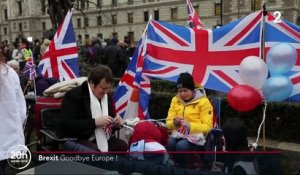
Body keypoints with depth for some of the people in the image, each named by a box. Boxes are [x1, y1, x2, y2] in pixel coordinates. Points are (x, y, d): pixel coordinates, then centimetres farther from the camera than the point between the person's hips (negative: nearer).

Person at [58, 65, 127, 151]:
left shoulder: (107, 97, 10)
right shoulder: (74, 95, -9)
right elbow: (67, 125, -19)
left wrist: (117, 123, -5)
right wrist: (94, 122, -25)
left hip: (101, 139, 6)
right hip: (76, 141, -6)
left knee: (123, 146, -18)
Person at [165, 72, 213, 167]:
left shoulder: (203, 102, -5)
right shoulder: (175, 100, 8)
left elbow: (207, 127, -7)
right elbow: (168, 123, 8)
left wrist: (189, 125, -22)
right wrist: (174, 122, -16)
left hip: (195, 135, -3)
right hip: (178, 133, 4)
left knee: (181, 146, -33)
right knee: (170, 144, -30)